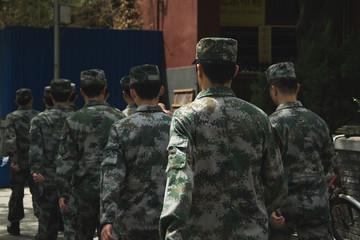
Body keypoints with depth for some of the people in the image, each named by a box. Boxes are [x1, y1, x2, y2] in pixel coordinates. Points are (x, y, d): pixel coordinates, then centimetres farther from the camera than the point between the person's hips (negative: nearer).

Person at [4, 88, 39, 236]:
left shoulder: (12, 117, -2)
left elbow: (9, 139, -15)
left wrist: (13, 159, -18)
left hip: (18, 162, 0)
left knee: (16, 193, 10)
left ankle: (14, 225, 18)